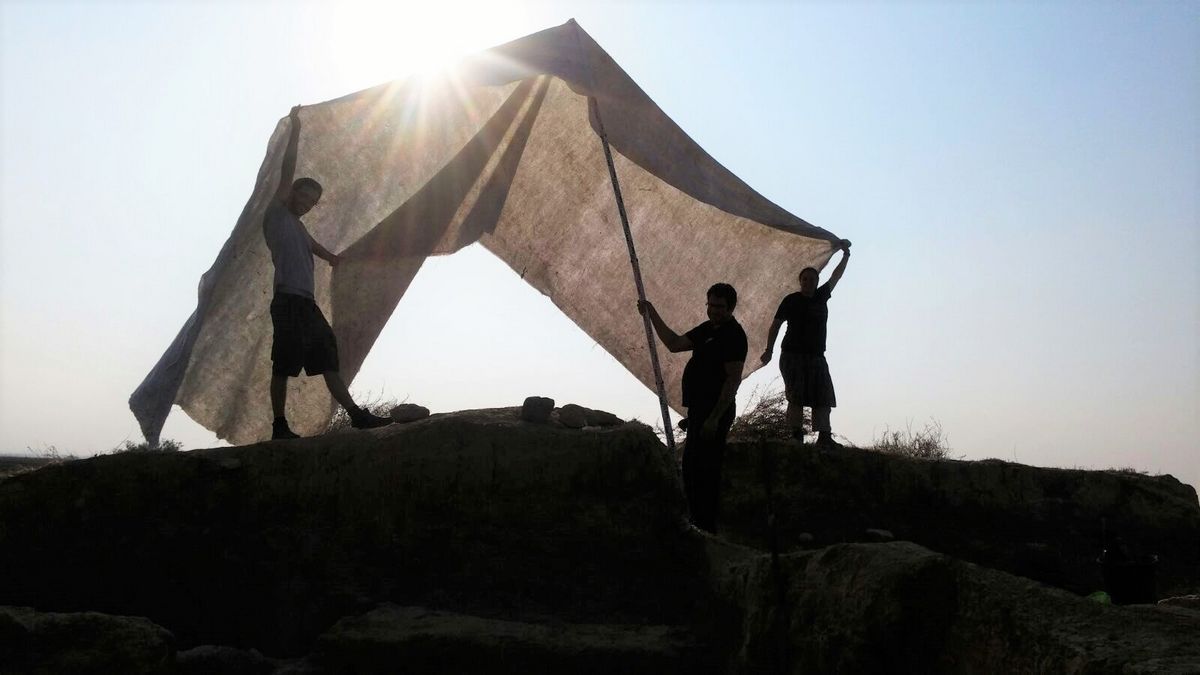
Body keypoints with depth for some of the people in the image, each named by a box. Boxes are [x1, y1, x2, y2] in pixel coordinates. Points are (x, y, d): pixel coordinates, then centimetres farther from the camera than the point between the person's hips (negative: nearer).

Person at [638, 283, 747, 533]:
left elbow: (733, 380, -20)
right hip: (699, 408, 10)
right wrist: (652, 314, 15)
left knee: (705, 468, -7)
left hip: (716, 410, -10)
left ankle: (706, 526, 1)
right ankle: (697, 521, 27)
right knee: (692, 465, 17)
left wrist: (715, 418, -23)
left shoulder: (733, 335, -14)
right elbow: (674, 344, 20)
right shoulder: (708, 329, 15)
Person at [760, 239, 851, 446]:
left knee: (824, 398, -2)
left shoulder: (821, 296, 13)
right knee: (796, 397, -11)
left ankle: (824, 437, -3)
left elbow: (836, 276, 25)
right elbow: (776, 325, 0)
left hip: (816, 357, 5)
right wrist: (769, 350, -7)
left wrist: (846, 254, 24)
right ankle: (796, 436, -12)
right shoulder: (791, 300, 1)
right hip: (793, 356, -5)